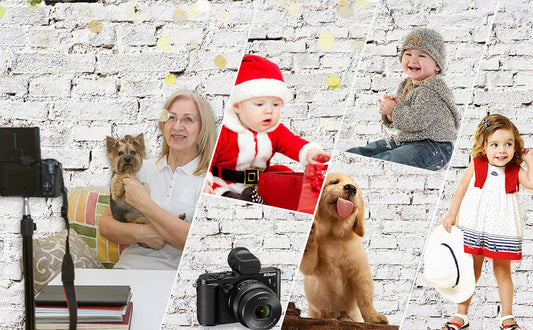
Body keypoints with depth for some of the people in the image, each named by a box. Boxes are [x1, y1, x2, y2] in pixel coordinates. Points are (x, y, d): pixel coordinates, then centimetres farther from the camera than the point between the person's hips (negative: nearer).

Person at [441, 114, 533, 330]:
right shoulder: (476, 166, -6)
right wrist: (451, 215, 6)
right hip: (473, 228, 0)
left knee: (502, 272, 12)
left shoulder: (515, 171, -4)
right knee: (470, 271, 10)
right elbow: (461, 189, 4)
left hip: (502, 231, 0)